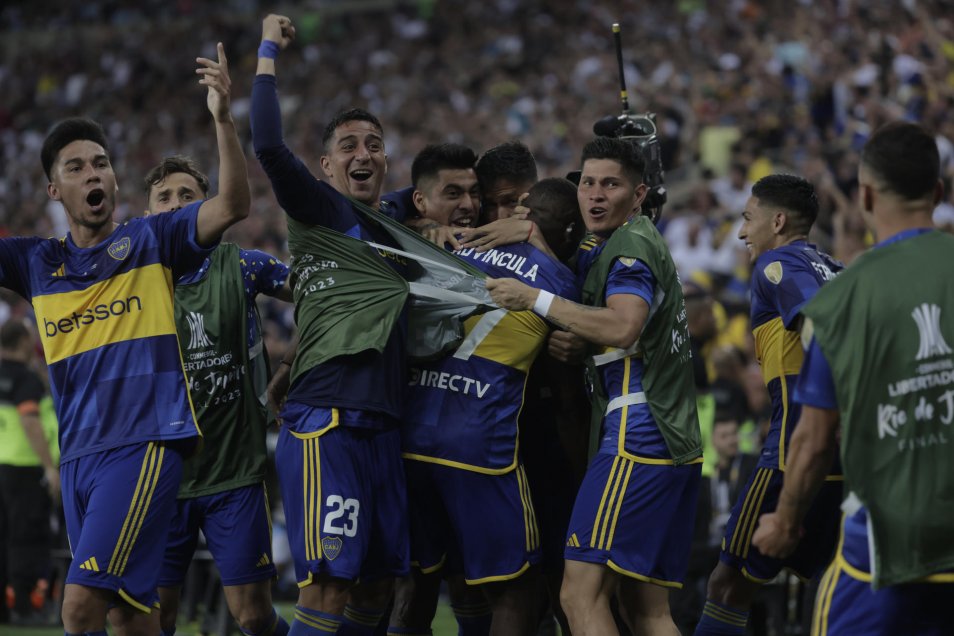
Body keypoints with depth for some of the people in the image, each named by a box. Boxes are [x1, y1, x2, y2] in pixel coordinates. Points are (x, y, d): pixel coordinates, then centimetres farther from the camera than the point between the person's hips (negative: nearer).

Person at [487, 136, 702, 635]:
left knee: (581, 593, -14)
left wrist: (536, 299, -19)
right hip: (677, 444, 10)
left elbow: (622, 328, -24)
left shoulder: (630, 245, -8)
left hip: (638, 439, -10)